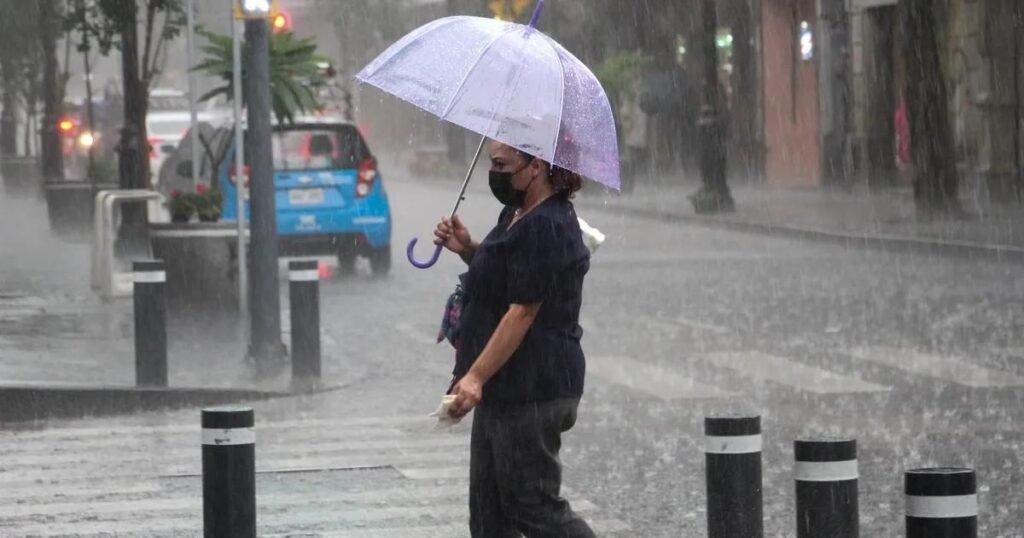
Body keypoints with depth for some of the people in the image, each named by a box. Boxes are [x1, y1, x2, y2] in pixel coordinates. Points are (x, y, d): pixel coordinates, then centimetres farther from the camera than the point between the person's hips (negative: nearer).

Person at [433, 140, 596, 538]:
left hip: (531, 393, -11)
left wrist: (476, 377, -26)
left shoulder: (544, 227, -19)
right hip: (505, 390, 11)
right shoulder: (517, 215, 14)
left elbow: (523, 311, -23)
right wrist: (468, 249, 10)